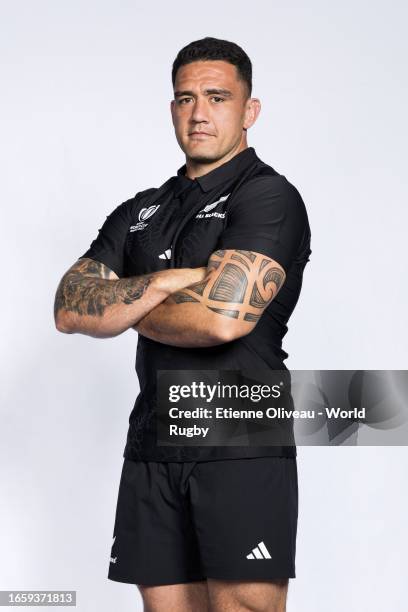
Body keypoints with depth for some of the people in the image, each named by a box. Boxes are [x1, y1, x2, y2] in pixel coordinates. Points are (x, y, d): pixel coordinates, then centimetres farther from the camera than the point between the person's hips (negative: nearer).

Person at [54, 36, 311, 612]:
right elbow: (69, 309, 5)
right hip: (153, 448, 6)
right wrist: (159, 284, -11)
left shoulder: (267, 197, -4)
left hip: (243, 444, -6)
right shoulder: (139, 213, 17)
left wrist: (122, 307, -1)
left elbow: (223, 317, -18)